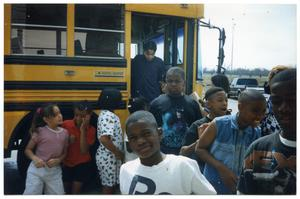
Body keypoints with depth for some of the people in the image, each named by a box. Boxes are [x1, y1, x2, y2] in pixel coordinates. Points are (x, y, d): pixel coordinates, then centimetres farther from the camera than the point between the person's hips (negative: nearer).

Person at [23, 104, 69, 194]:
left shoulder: (64, 133, 1)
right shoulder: (40, 131, -9)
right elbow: (28, 149, 0)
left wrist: (58, 160, -10)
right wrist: (35, 158, -19)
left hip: (55, 171, 3)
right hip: (37, 169, -3)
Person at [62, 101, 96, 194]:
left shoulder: (91, 130, -14)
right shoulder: (66, 124, -13)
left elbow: (84, 151, -24)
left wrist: (83, 130, -29)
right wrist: (68, 141, -23)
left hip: (82, 164, -2)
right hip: (66, 163, 2)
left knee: (75, 191, 2)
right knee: (66, 190, 17)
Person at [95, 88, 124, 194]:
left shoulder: (105, 113, 8)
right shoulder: (109, 116, -23)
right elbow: (104, 139, -33)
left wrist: (118, 153, 13)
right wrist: (118, 153, -21)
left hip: (108, 156, 9)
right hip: (108, 157, -9)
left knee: (111, 184, 22)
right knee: (109, 185, 7)